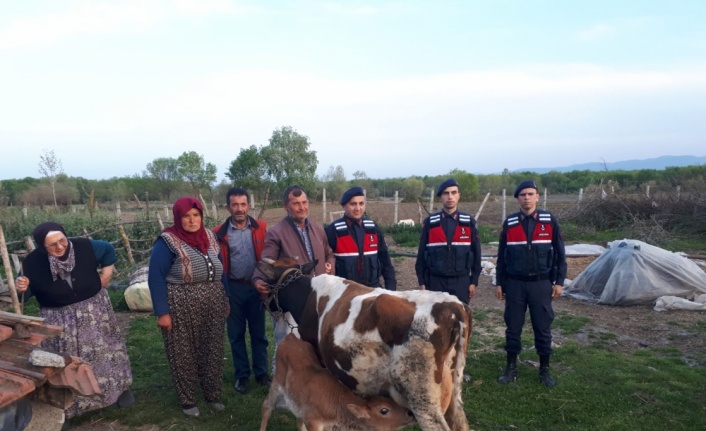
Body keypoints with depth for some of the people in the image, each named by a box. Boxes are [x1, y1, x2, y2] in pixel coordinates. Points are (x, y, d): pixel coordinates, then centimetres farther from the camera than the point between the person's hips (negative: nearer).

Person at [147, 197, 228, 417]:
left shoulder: (209, 237, 7)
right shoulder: (167, 242, -10)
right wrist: (162, 312, -16)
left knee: (213, 351, 13)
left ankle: (213, 395, 31)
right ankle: (187, 400, 26)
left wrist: (225, 299, 15)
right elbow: (155, 279, -12)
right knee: (184, 355, 8)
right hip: (181, 308, -5)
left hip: (213, 305, 5)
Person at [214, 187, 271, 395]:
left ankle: (261, 372, 27)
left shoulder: (261, 228, -3)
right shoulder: (220, 233, -5)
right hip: (233, 289, 0)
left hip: (256, 287, 1)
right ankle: (241, 375, 27)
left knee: (259, 333, 12)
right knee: (236, 335, 12)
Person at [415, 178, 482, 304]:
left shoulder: (469, 222, 1)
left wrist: (474, 281, 2)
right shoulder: (430, 222, -1)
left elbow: (476, 253, 4)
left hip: (461, 281, 0)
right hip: (435, 281, 0)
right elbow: (421, 254, 2)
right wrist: (422, 282, 0)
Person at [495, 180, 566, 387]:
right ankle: (511, 368, 21)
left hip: (541, 284, -1)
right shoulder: (509, 223, 1)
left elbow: (559, 253, 3)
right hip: (515, 284, 1)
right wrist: (499, 283, 4)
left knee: (543, 328, 7)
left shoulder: (550, 221, -1)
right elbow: (502, 255, 6)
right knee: (513, 328, 7)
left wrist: (559, 281, -1)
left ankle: (545, 370, 23)